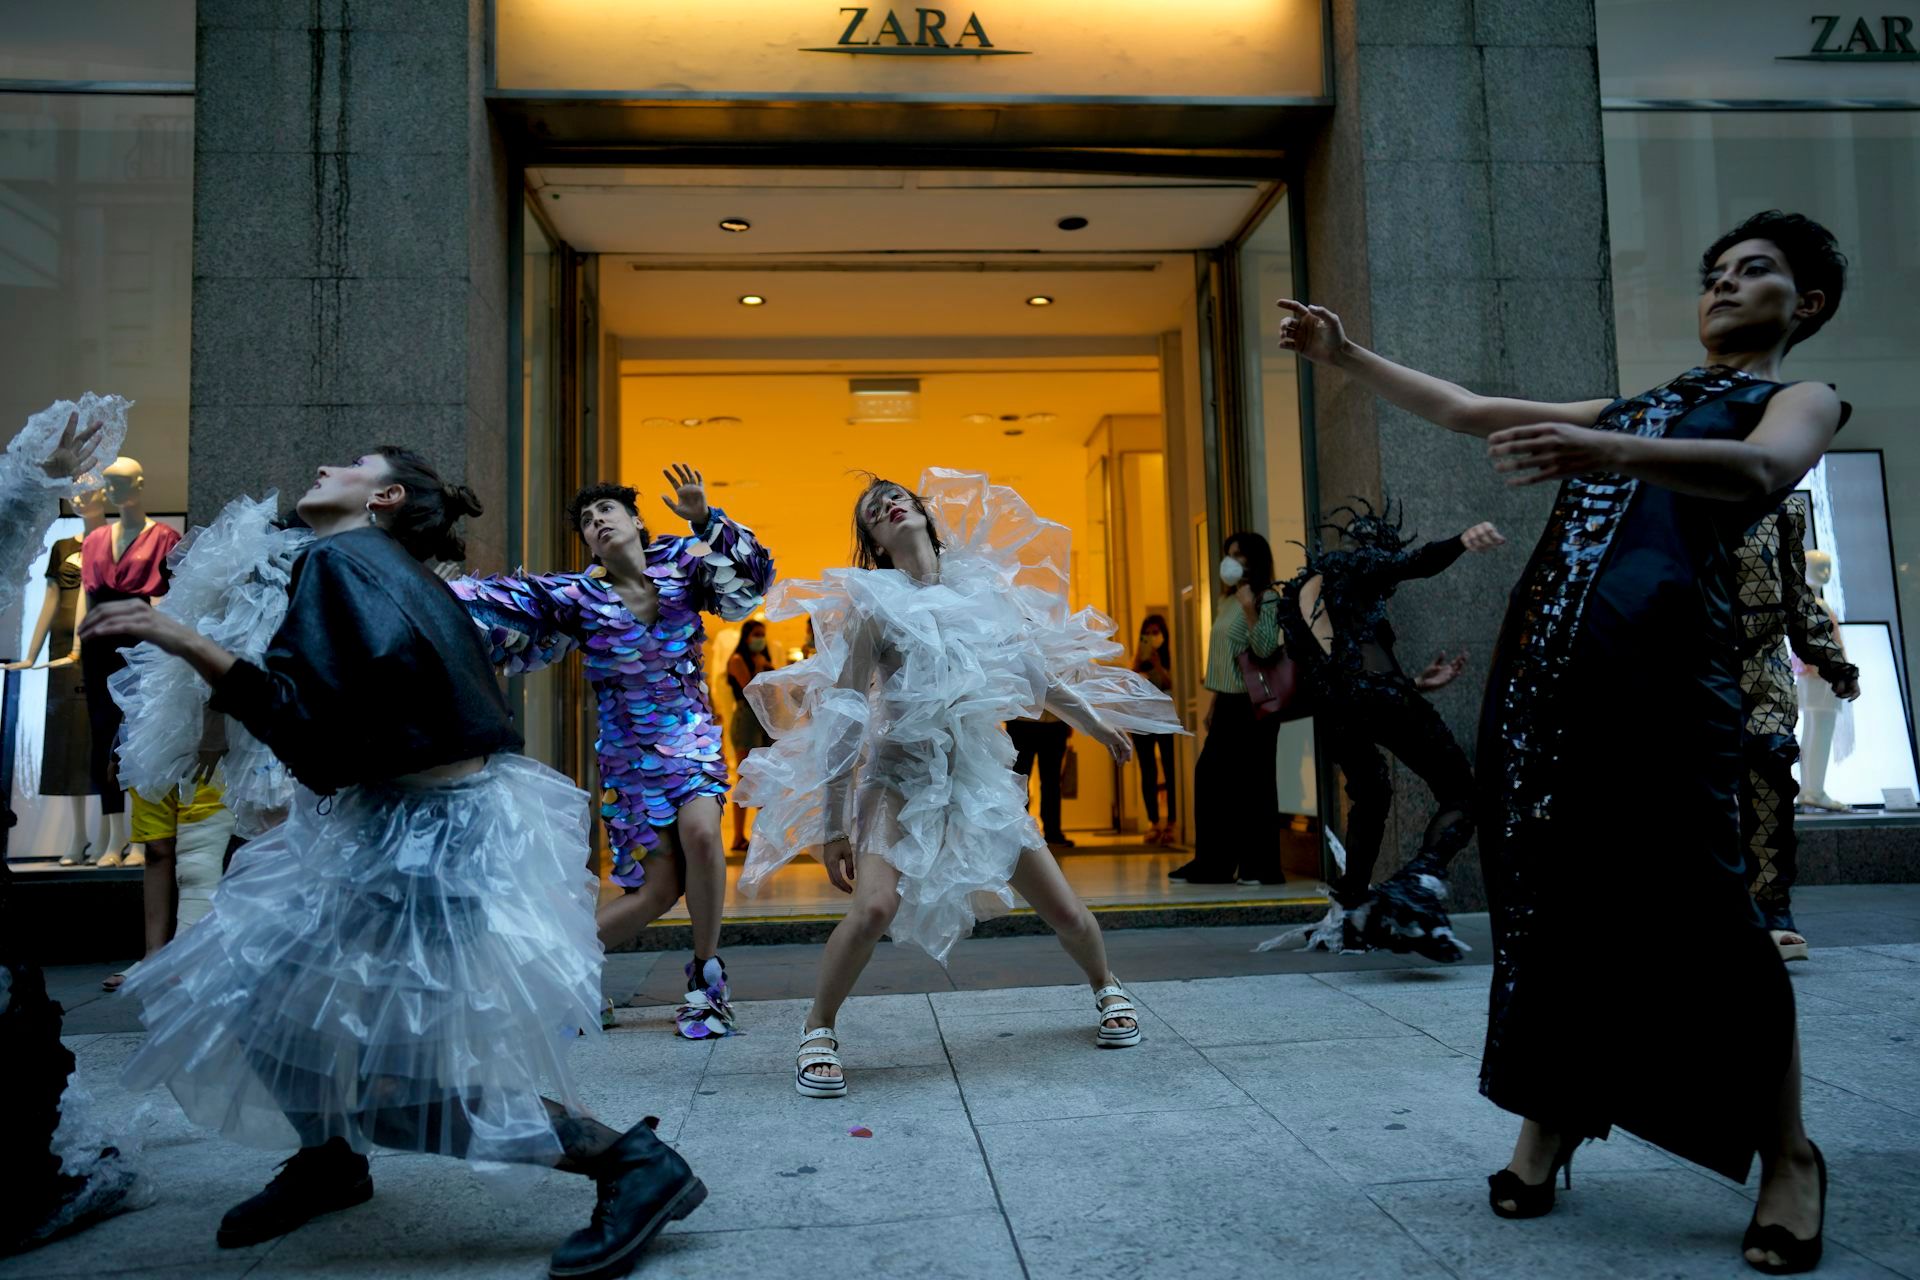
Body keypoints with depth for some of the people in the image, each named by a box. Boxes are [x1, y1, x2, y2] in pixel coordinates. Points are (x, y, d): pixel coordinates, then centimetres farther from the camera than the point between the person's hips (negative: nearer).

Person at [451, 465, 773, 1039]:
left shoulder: (681, 567, 0)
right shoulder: (581, 597, -4)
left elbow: (750, 574, -8)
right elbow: (500, 602, -11)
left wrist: (706, 519, -22)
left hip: (692, 735, 1)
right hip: (630, 751, -1)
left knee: (700, 831, -28)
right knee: (659, 887, -6)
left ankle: (706, 976, -8)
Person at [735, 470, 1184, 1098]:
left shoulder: (980, 584, 5)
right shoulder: (871, 601, -6)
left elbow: (1031, 668, 20)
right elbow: (844, 717, -8)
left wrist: (1092, 720, 30)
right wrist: (833, 825, -11)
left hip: (982, 774, 3)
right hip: (904, 777, -3)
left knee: (1066, 912, 4)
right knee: (874, 908, -24)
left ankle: (1106, 989, 36)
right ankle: (816, 1033, 0)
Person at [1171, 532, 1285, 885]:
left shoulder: (1266, 599, -7)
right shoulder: (1227, 601, 17)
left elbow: (1266, 650, -19)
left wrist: (1250, 609, -26)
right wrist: (1213, 702, 18)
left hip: (1253, 704, -8)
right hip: (1228, 703, 8)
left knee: (1253, 782, -5)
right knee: (1210, 777, 6)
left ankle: (1262, 866, 4)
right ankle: (1211, 863, 13)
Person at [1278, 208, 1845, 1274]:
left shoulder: (1799, 402, 12)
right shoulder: (1629, 406, 29)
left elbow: (1757, 473, -13)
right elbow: (1465, 411, 26)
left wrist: (1598, 451, -31)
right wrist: (1346, 357, 16)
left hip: (1660, 659, -5)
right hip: (1544, 654, 5)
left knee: (1694, 904, -6)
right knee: (1542, 890, 5)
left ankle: (1788, 1156, 11)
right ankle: (1551, 1118, 17)